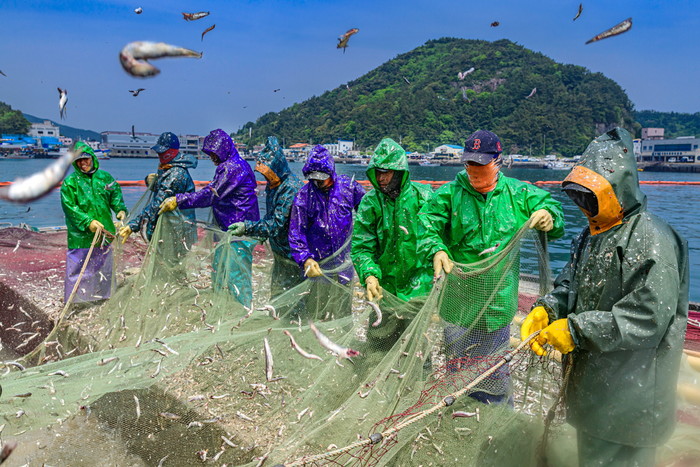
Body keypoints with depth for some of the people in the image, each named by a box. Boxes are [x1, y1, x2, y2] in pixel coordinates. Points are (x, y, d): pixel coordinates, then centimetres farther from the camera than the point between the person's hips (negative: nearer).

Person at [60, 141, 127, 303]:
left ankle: (102, 297, 32)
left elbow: (115, 195, 15)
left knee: (103, 268, 16)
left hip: (105, 232, 4)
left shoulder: (105, 177, 7)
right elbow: (70, 208, -10)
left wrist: (120, 210, -5)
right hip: (81, 235, -4)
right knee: (79, 269, -3)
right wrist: (87, 222, -21)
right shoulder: (70, 182, -5)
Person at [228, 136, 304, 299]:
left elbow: (277, 224, -28)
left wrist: (247, 227, -28)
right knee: (276, 293, 21)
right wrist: (262, 233, 16)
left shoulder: (291, 188, -25)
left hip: (292, 254, -9)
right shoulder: (273, 184, 6)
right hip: (279, 250, 9)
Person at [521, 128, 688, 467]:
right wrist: (546, 310, -9)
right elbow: (570, 285, 12)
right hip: (590, 380, 9)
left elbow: (647, 321, -27)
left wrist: (577, 330, -25)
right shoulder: (591, 235, 8)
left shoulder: (651, 240, -22)